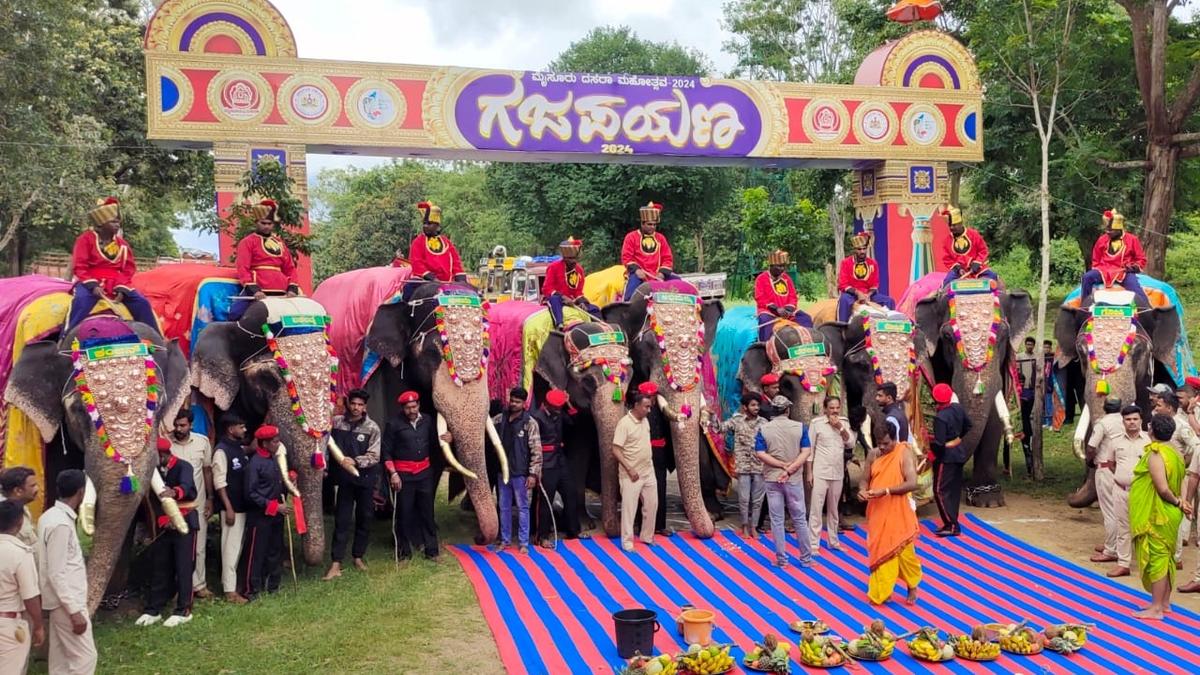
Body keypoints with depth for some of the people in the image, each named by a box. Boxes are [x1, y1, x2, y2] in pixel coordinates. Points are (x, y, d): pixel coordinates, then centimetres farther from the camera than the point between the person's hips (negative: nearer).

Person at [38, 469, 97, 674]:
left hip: (62, 600, 10)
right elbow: (56, 573, -23)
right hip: (67, 601, -10)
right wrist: (74, 610, -22)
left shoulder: (50, 516, 7)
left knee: (61, 657, 15)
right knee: (85, 656, -5)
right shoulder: (61, 524, -22)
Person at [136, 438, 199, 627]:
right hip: (164, 525, 5)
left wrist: (174, 492, -56)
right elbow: (154, 499, 3)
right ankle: (153, 610, 17)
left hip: (185, 523, -5)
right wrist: (163, 519, -14)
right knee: (159, 567, 8)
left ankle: (183, 611, 4)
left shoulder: (183, 466, -11)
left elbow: (186, 485, -32)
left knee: (183, 567, -3)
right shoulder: (154, 470, 7)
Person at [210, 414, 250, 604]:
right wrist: (228, 508, -19)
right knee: (231, 546, -3)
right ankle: (230, 590, 1)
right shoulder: (222, 451, -14)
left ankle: (229, 580, 26)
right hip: (232, 506, -8)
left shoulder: (240, 448, 11)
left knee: (237, 545, 15)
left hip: (243, 504, 8)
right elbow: (219, 482, -17)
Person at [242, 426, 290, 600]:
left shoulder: (273, 460, 8)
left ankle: (273, 584, 27)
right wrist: (275, 506, -19)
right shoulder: (255, 463, -17)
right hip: (260, 515, -8)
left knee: (276, 550, 15)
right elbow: (251, 494, -19)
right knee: (256, 553, 1)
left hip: (276, 514, 8)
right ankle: (252, 589, 11)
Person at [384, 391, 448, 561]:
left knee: (427, 511, 7)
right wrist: (393, 473, -11)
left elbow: (435, 443, 14)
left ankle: (431, 550, 14)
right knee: (404, 513, 4)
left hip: (424, 472, 3)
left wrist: (447, 438, -7)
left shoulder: (428, 420, 5)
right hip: (403, 474, -3)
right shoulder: (394, 424, -6)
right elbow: (387, 451, -4)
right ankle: (404, 551, 16)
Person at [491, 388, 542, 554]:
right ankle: (505, 540, 26)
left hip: (520, 472, -5)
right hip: (503, 470, 5)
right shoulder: (500, 419, 4)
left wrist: (533, 473, -16)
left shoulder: (529, 423, -11)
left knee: (522, 508, 3)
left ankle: (523, 543, 11)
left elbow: (536, 450, -12)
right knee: (504, 507, 14)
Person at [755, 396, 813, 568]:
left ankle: (781, 559, 10)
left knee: (777, 520, 6)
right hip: (794, 479, 0)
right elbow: (806, 452, -10)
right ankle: (806, 558, 18)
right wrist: (789, 469, -14)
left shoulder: (764, 429, -3)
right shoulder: (800, 427, -3)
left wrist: (782, 465, -10)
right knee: (800, 519, 11)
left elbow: (760, 454, -10)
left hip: (772, 479, 0)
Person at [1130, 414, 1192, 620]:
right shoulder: (1175, 453, 9)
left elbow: (1163, 489, -24)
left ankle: (1156, 608, 1)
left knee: (1156, 558, -4)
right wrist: (1182, 503, 1)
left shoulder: (1155, 455, -20)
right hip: (1170, 514, 9)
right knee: (1165, 557, 16)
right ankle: (1164, 602, 25)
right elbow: (1179, 484, 10)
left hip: (1156, 515, -9)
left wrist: (1177, 502, -9)